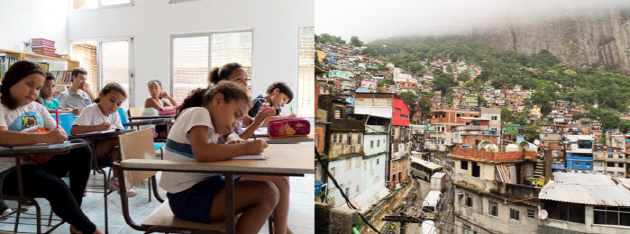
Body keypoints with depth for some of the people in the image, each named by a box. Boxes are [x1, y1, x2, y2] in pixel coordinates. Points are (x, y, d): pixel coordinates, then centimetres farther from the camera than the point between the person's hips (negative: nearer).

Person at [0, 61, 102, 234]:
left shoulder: (37, 108, 15)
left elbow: (59, 132, 11)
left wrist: (58, 136, -14)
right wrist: (44, 137, -40)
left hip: (40, 164, 7)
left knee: (81, 149, -15)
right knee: (56, 187, -33)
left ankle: (74, 210, -12)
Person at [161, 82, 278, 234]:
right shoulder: (198, 113, -14)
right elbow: (201, 152, -31)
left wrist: (231, 148, -4)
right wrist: (245, 148, -25)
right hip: (187, 197, -10)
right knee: (266, 193, -21)